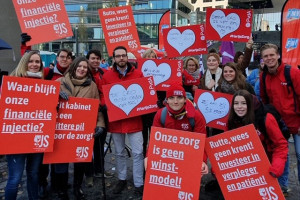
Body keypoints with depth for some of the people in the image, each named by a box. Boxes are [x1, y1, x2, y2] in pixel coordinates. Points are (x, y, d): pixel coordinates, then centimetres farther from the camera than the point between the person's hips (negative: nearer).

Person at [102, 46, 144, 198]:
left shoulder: (138, 74, 0)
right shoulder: (107, 76, 2)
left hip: (134, 119, -1)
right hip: (115, 119, 2)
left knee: (137, 153, 0)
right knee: (119, 153, 15)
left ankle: (139, 184, 13)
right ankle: (122, 179, 33)